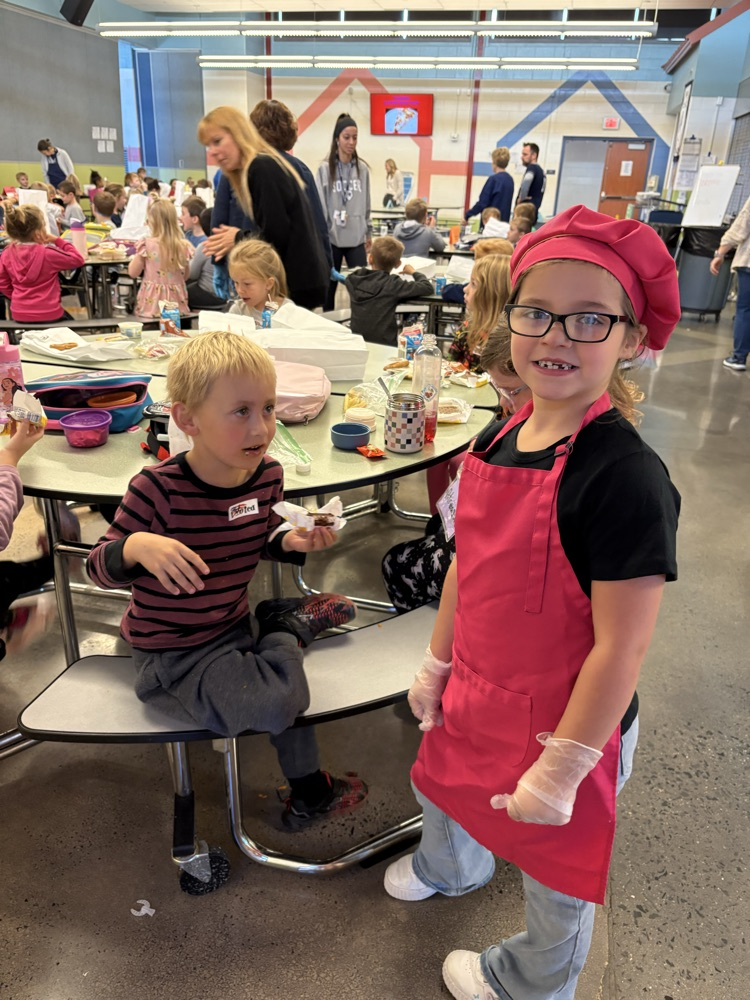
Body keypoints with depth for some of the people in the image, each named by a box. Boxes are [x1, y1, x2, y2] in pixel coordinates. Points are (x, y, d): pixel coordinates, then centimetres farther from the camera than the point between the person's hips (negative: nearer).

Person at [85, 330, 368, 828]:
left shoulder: (267, 475, -8)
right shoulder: (158, 488, -25)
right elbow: (100, 567, -15)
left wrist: (292, 540, -11)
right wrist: (137, 546, -37)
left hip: (236, 625, 6)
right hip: (174, 653, -5)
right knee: (271, 703, -21)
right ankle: (289, 625, 8)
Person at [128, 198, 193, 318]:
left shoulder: (147, 245, -12)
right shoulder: (184, 246, -3)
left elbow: (132, 273, -1)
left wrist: (134, 258, 14)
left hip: (151, 305, -3)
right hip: (177, 306, 3)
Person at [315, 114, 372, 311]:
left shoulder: (362, 168, 6)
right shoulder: (325, 169, -4)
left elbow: (366, 204, 11)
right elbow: (320, 205, -6)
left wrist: (368, 232, 12)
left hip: (357, 238, 2)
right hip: (331, 238, -2)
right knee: (329, 287, 9)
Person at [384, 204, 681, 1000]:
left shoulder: (627, 478, -28)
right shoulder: (496, 442, -5)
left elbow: (620, 647, -24)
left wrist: (562, 767, -18)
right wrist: (437, 663, 12)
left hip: (565, 721, -7)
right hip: (478, 694, 7)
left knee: (557, 865, 20)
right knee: (443, 782, 32)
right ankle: (452, 868, 69)